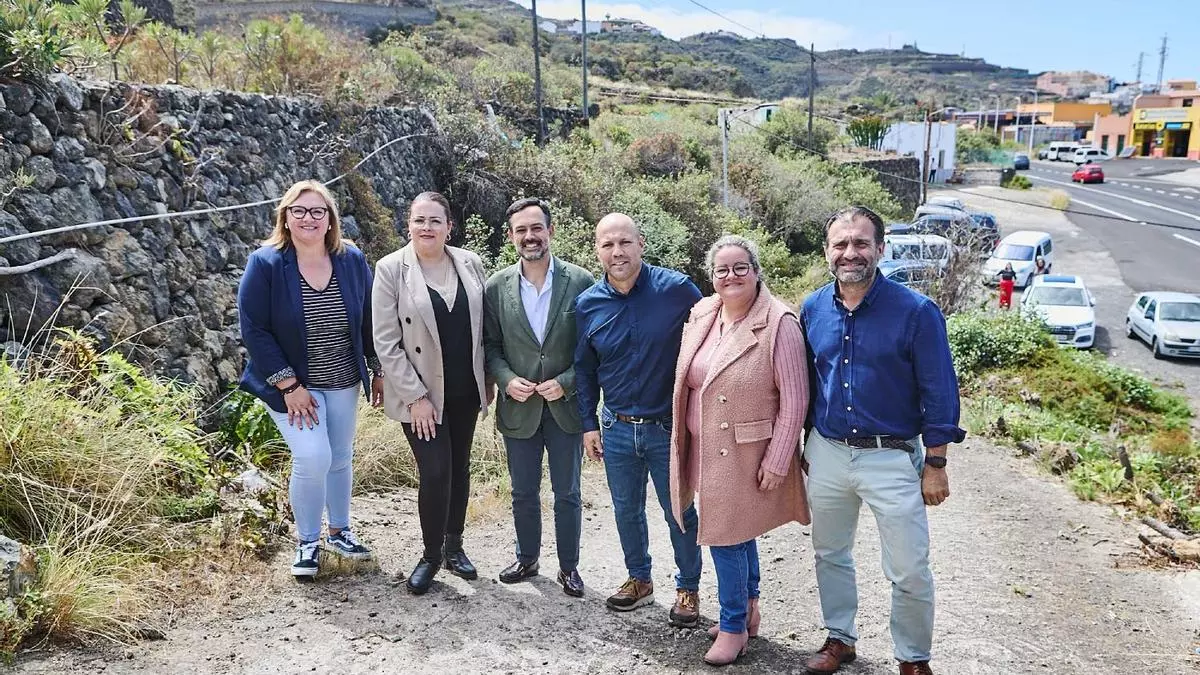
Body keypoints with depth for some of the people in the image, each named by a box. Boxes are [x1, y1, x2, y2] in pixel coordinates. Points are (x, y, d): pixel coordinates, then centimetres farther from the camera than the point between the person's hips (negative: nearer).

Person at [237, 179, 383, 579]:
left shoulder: (352, 261, -5)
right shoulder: (265, 264, -14)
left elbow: (370, 321, 4)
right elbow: (253, 330, -15)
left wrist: (379, 372, 5)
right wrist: (289, 386, -18)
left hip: (343, 383, 4)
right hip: (292, 384, -4)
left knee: (341, 457, 14)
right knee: (313, 457, -14)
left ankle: (339, 531, 34)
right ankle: (307, 542, 9)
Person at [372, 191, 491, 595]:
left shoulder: (470, 263, 0)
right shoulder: (391, 269, -10)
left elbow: (483, 325, 9)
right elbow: (385, 342, -11)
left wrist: (488, 379, 6)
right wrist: (415, 396, -14)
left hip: (465, 391, 4)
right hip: (421, 394, -4)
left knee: (459, 467, 13)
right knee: (435, 474, -6)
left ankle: (453, 544, 31)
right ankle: (431, 555, 15)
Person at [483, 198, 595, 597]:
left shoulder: (581, 282, -9)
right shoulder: (496, 287, -3)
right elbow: (490, 346, 4)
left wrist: (566, 382, -15)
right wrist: (507, 380, -13)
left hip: (566, 406, -2)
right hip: (518, 407, 2)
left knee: (567, 495, 11)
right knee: (523, 494, 17)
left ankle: (569, 567, 28)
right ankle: (527, 559, 37)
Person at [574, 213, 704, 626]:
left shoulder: (677, 289, -14)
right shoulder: (588, 304, -3)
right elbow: (584, 369, 8)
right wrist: (589, 424, 7)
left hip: (669, 426, -3)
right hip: (617, 428, 3)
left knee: (679, 513, 9)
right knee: (626, 510, 17)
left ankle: (688, 589, 28)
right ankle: (639, 580, 37)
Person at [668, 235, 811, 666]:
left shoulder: (778, 323, -16)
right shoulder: (700, 316, 4)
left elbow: (794, 400, -15)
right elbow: (686, 383, 15)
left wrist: (776, 462, -15)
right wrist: (683, 443, 14)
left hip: (747, 453, -6)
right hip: (706, 450, 6)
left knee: (727, 537, -1)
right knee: (737, 533, 20)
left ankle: (734, 626, 19)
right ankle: (748, 610, 38)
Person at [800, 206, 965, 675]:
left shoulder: (916, 312, -13)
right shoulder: (812, 310, 0)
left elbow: (939, 395, -9)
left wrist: (935, 465, -9)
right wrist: (802, 445, 13)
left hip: (892, 459, -4)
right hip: (826, 454, 4)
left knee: (909, 573, 4)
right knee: (829, 555, 19)